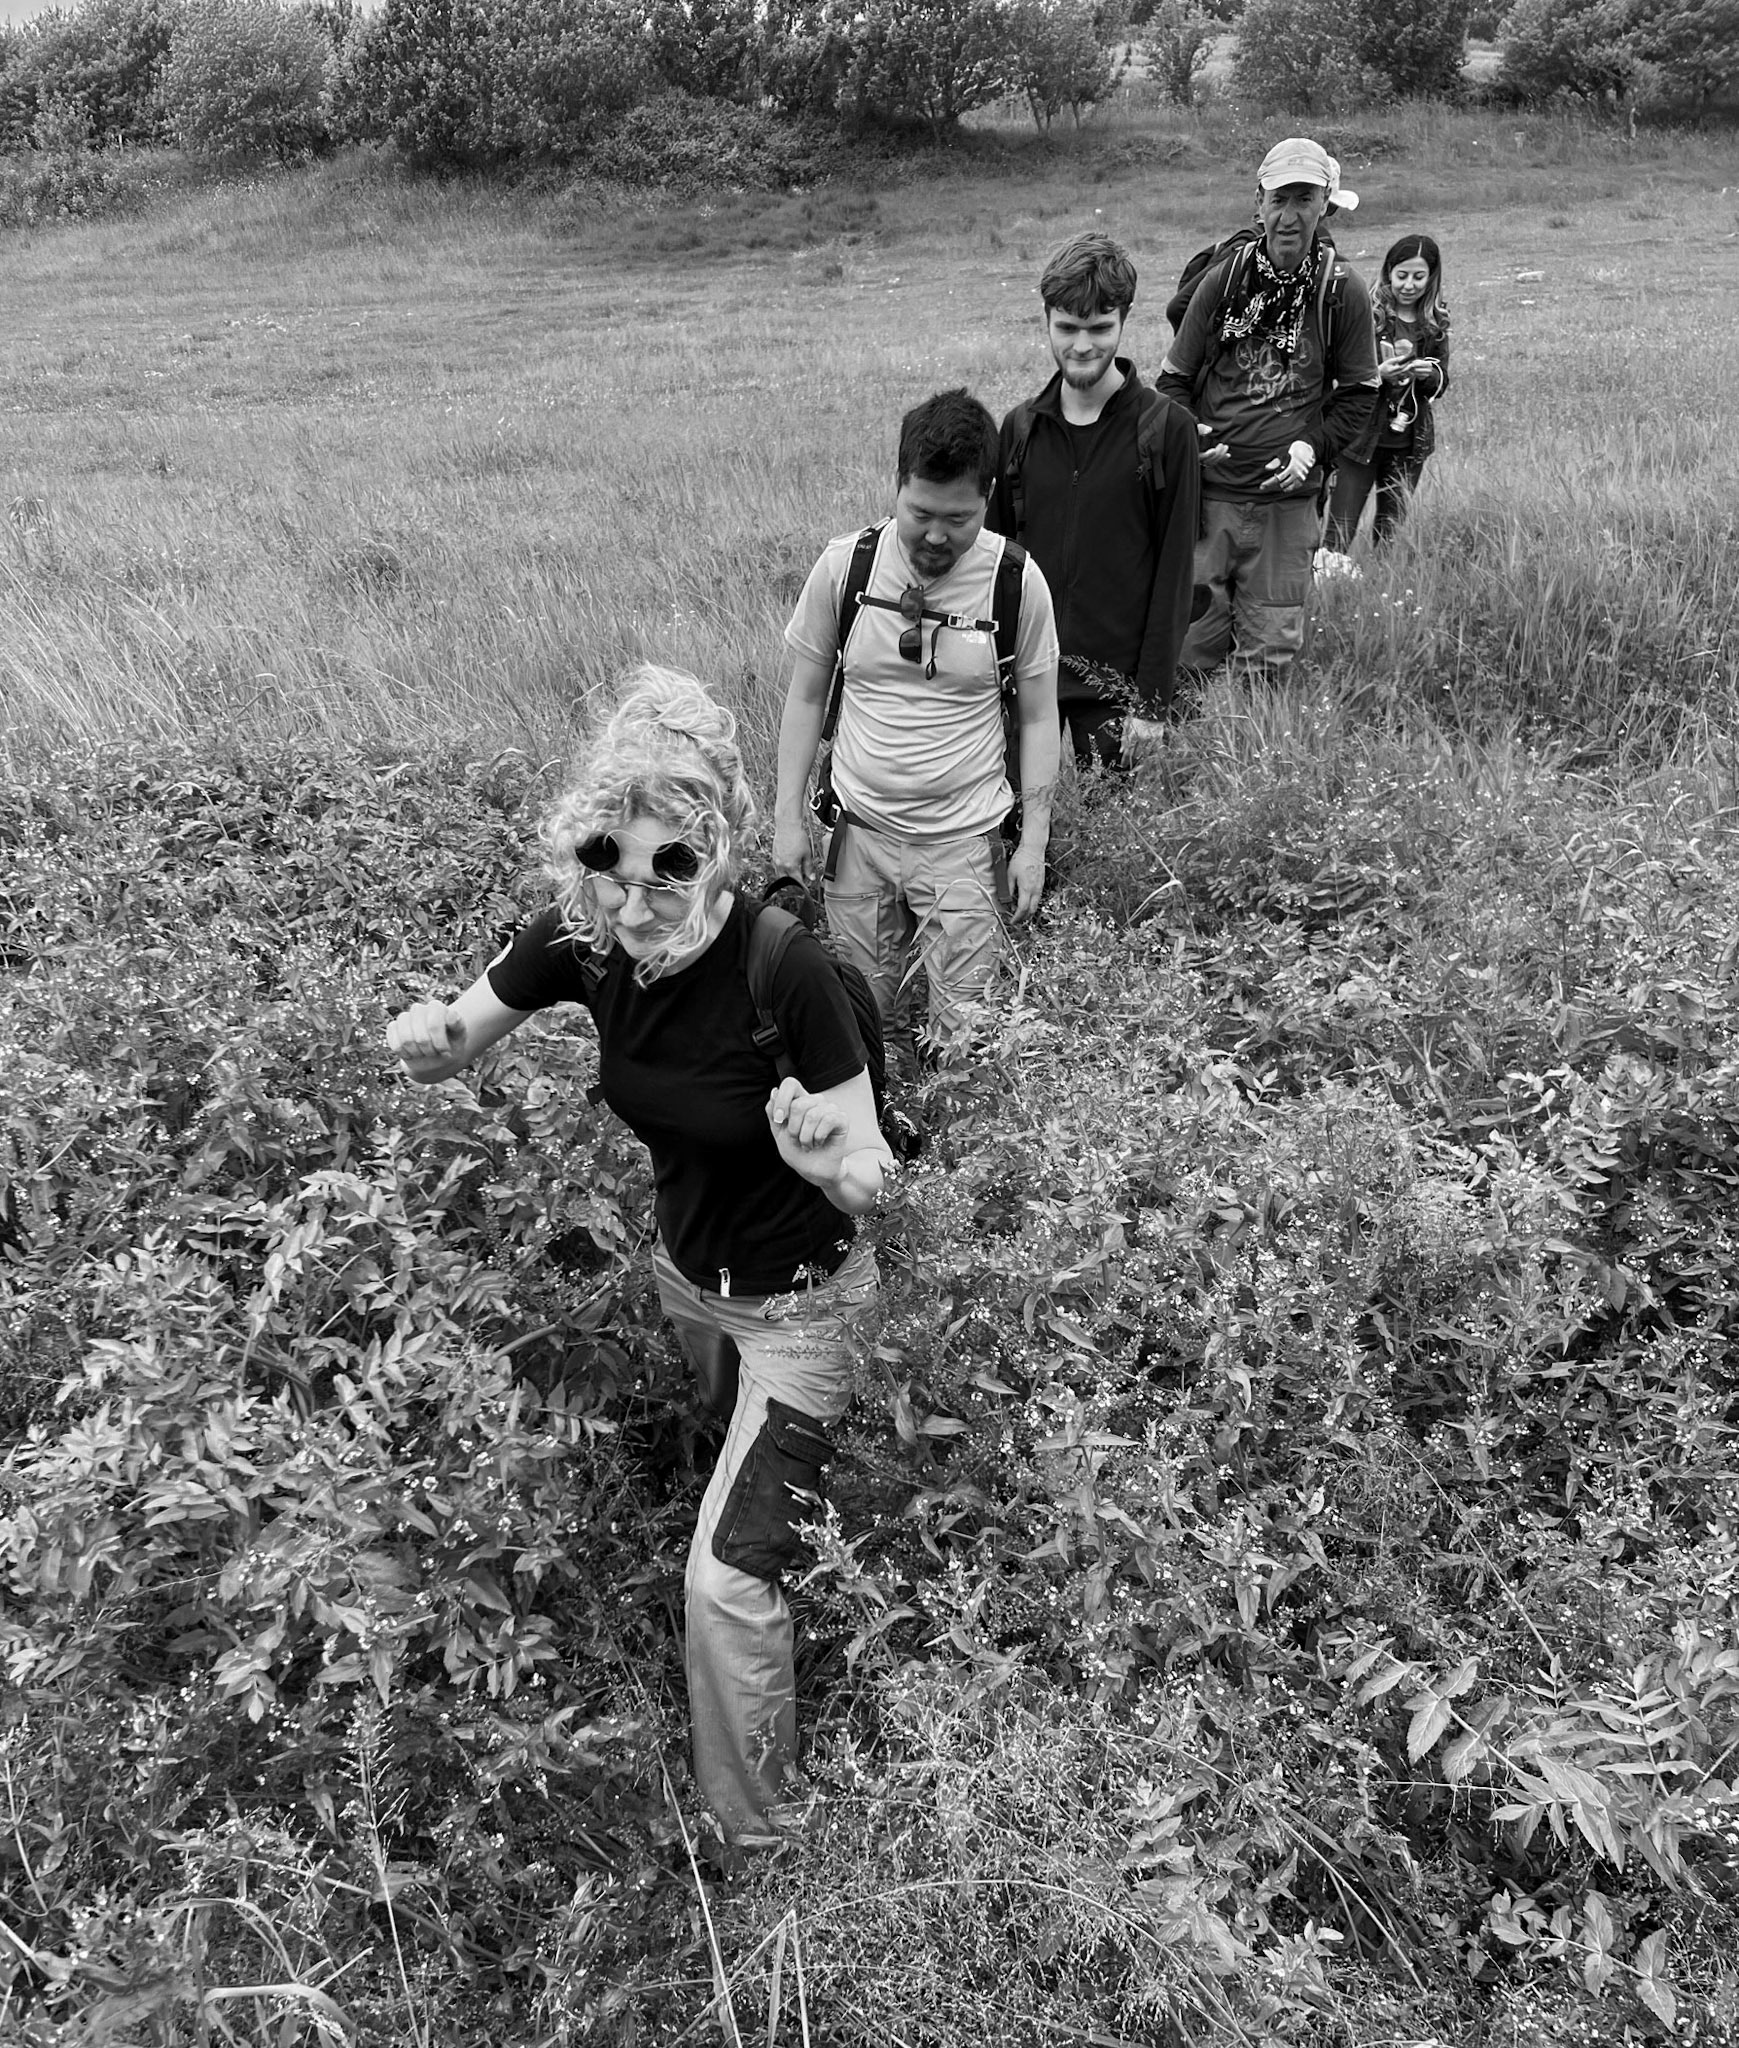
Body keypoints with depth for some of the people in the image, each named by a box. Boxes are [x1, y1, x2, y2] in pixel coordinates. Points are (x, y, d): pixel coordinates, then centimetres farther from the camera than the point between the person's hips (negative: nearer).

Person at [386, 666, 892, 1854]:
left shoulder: (786, 974, -34)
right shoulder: (581, 944, -19)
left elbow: (869, 1183, -25)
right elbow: (455, 1046, -3)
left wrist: (828, 1161, -49)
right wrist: (427, 1041, -27)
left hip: (795, 1301, -6)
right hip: (685, 1268, 6)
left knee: (726, 1580, -5)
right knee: (717, 1441, 32)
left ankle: (754, 1837, 22)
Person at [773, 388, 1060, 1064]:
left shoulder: (1018, 580, -8)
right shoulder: (844, 564, -6)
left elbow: (1037, 718, 0)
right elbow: (806, 696, 4)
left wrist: (1033, 844, -2)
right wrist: (787, 816, 1)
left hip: (966, 838, -1)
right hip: (860, 830, 2)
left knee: (963, 1036, 2)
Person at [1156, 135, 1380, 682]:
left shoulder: (1343, 293, 1)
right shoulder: (1224, 278, 2)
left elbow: (1359, 392, 10)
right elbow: (1173, 378, 9)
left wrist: (1313, 447, -7)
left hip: (1288, 502, 0)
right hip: (1208, 494, 0)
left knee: (1271, 654, 4)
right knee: (1188, 642, -1)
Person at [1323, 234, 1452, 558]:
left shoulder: (1435, 321, 6)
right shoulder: (1367, 312, -6)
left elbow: (1442, 383, 10)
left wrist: (1430, 374, -13)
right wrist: (1377, 374, -24)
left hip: (1409, 443, 4)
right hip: (1360, 437, -4)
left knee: (1392, 530, 11)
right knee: (1340, 530, -8)